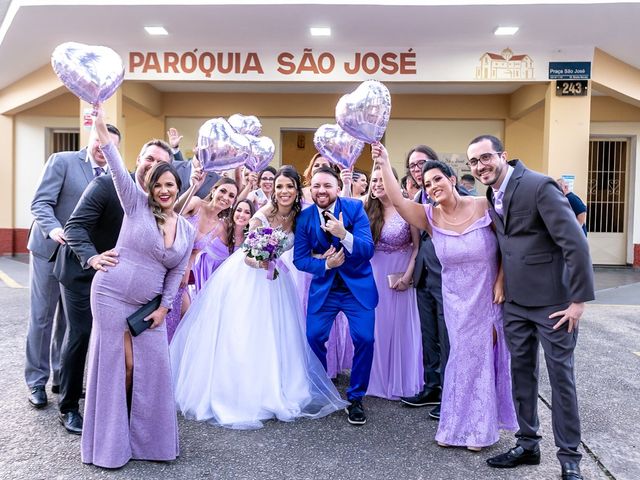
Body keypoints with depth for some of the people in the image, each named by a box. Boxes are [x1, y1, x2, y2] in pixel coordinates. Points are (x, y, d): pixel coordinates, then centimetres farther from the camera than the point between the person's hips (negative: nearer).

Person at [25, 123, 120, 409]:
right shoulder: (62, 161, -6)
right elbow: (40, 203, -12)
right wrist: (53, 229, -30)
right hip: (50, 249, -4)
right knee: (41, 317, 6)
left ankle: (61, 376, 26)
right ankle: (36, 381, 19)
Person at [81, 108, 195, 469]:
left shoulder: (188, 230, 5)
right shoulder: (137, 205, -5)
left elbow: (177, 273, 7)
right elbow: (119, 171, -19)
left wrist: (164, 308, 0)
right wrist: (103, 133, -31)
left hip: (150, 304, 4)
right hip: (112, 295, -4)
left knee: (153, 366, 4)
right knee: (116, 366, 3)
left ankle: (146, 435, 24)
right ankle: (112, 439, 20)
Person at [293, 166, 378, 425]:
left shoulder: (355, 208, -12)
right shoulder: (304, 217, -6)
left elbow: (368, 250, -19)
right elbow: (299, 259, -3)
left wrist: (344, 234, -36)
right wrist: (325, 264, -20)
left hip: (358, 286, -2)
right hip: (323, 287, 2)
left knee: (364, 339, -10)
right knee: (314, 338, 1)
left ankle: (355, 398, 12)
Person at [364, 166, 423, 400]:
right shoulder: (367, 210, 4)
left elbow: (418, 246, -7)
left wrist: (407, 276, -13)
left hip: (400, 277, -3)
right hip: (374, 275, 3)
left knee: (401, 326, 8)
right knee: (376, 326, 12)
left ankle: (401, 381, 26)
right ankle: (378, 378, 29)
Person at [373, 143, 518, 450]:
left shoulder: (483, 207, -12)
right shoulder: (430, 217, -7)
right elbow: (398, 201, -23)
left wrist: (501, 282, -12)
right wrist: (384, 165, -30)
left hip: (490, 296, -1)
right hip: (457, 300, 1)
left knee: (486, 356, 11)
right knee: (464, 358, 11)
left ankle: (480, 427, 32)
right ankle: (457, 427, 30)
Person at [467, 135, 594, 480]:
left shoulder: (539, 186, -18)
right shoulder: (491, 194, 5)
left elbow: (575, 243, -19)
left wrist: (579, 300, -17)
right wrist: (502, 284, 10)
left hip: (552, 302, -6)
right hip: (516, 302, 7)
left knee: (561, 377, 5)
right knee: (521, 372, 14)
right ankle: (527, 444, 29)